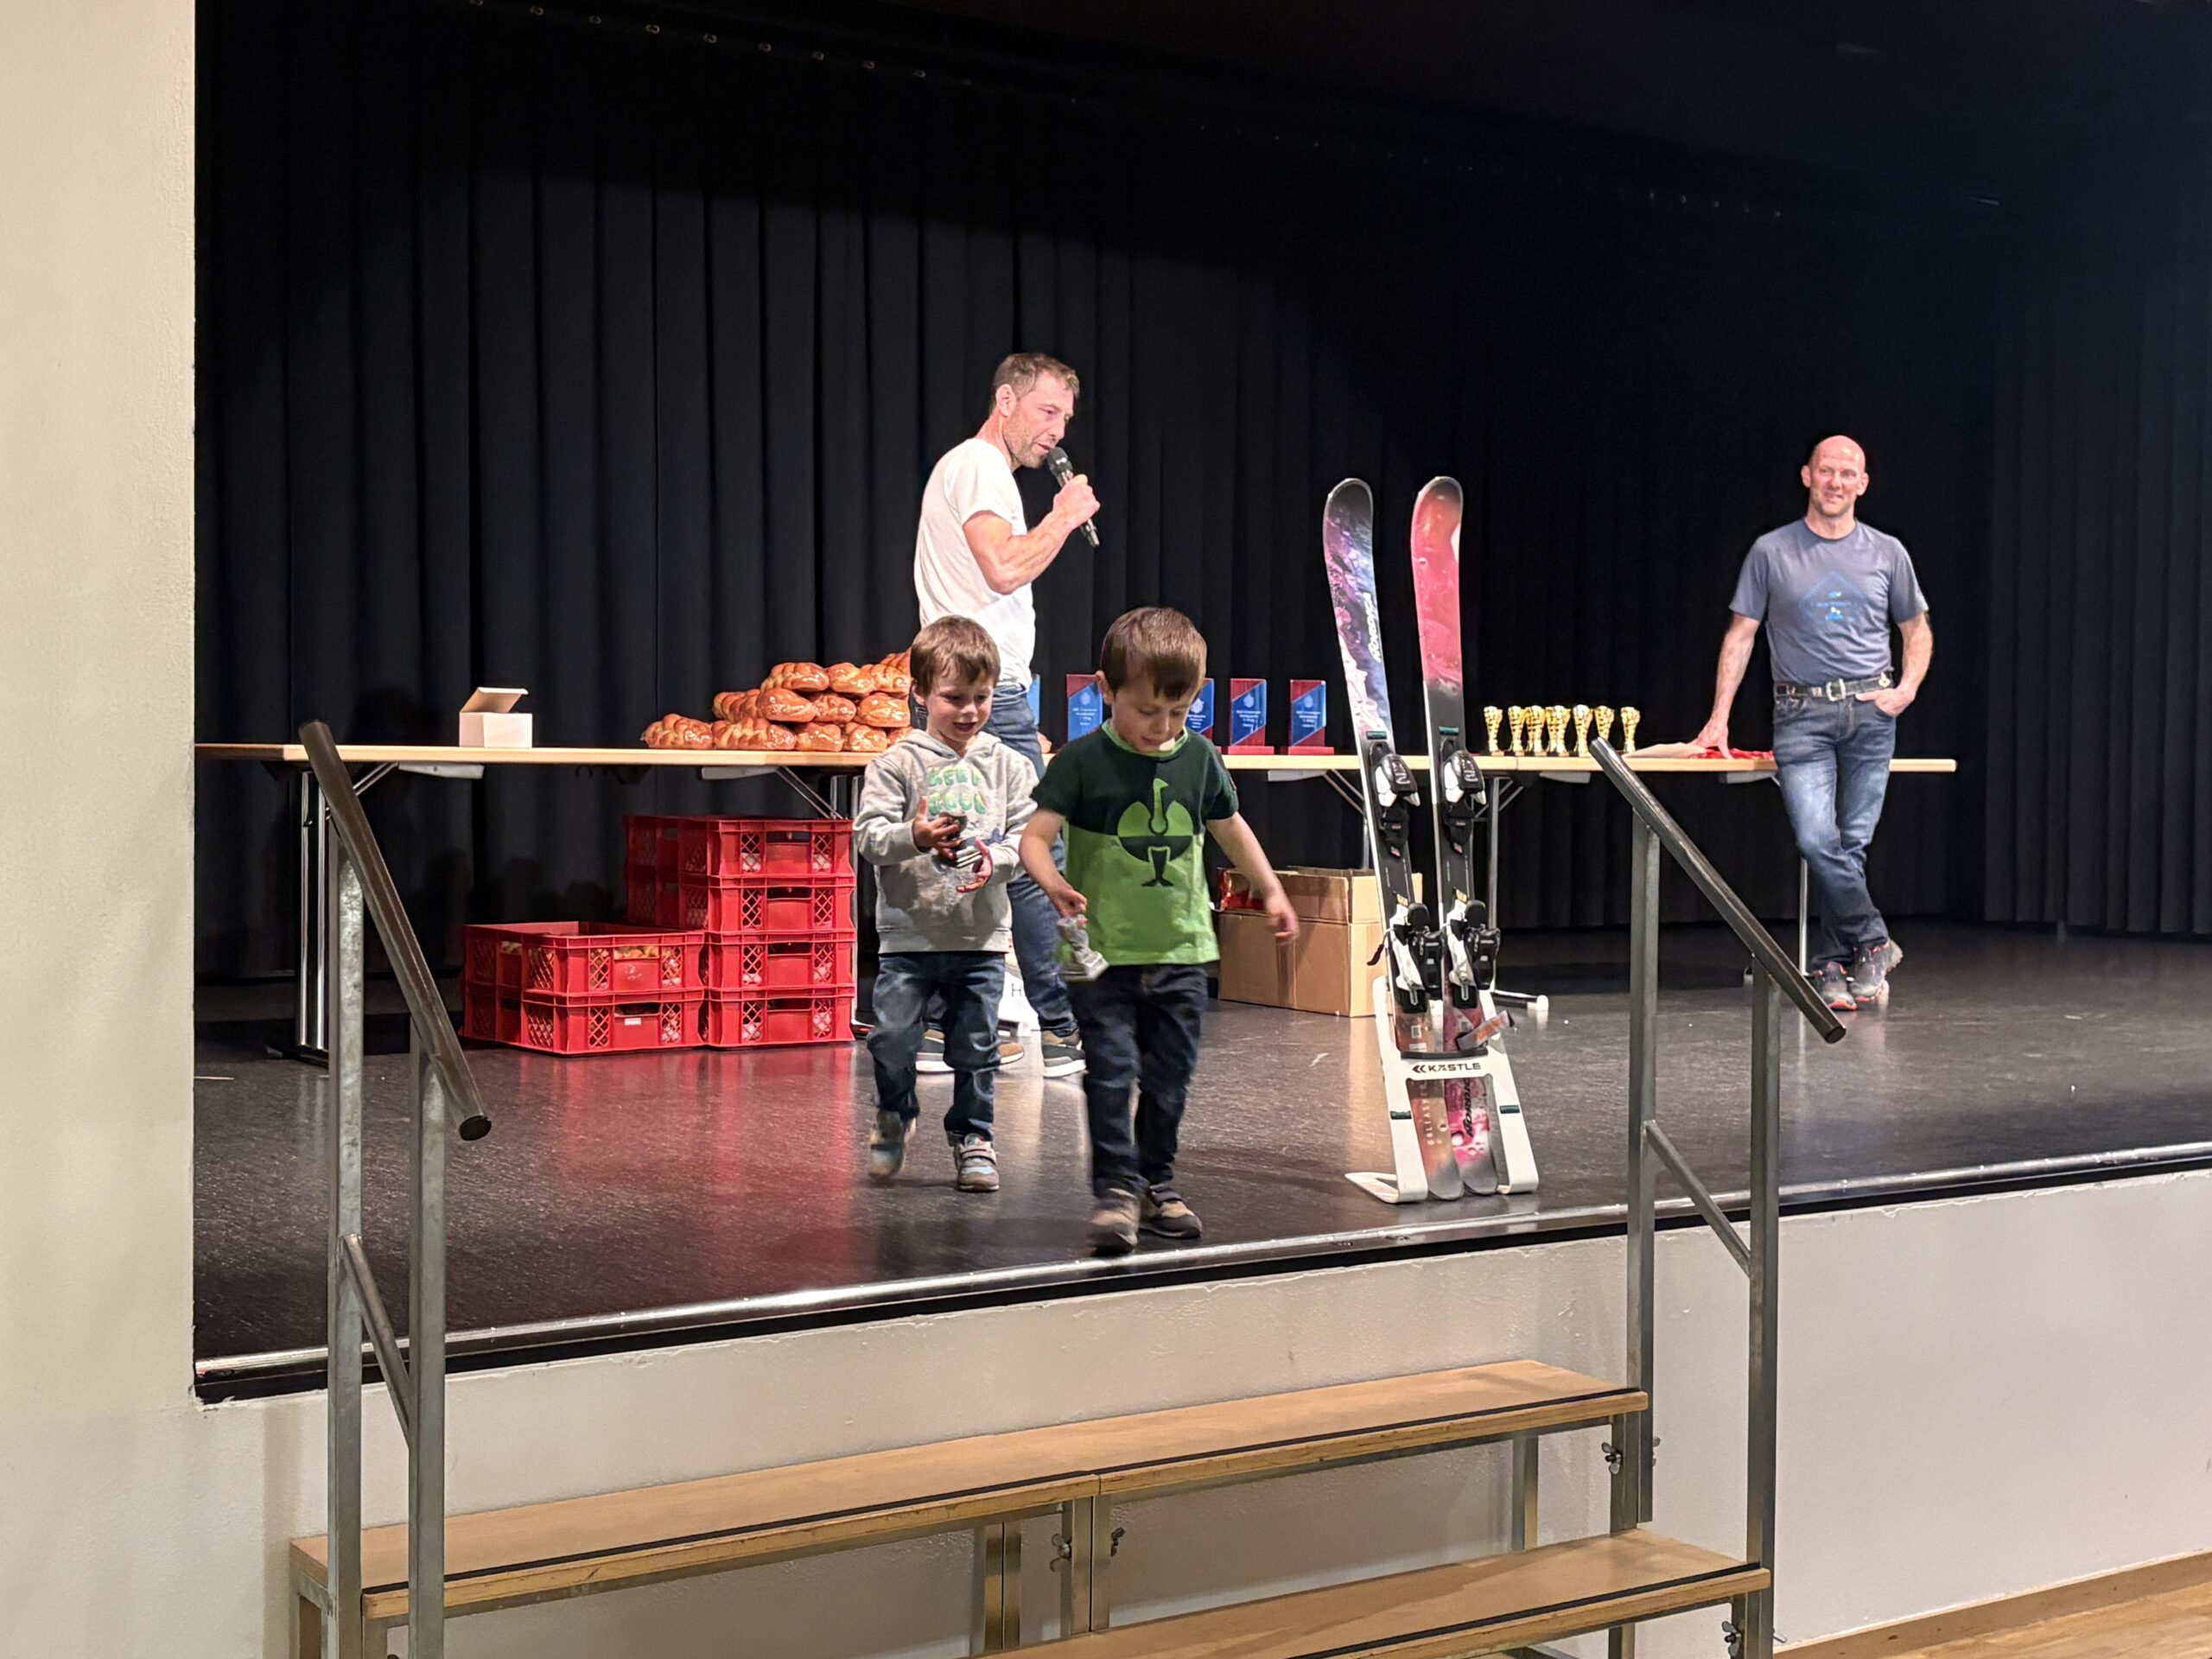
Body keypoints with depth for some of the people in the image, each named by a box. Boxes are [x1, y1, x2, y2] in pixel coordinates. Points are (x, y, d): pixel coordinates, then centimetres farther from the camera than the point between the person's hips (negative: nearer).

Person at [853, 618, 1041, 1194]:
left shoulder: (1008, 767, 5)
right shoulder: (896, 763, -2)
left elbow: (1026, 837, 2)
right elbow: (868, 833, -7)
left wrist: (995, 858, -18)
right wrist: (914, 837, -25)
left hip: (981, 934, 2)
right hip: (908, 931, -1)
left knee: (976, 1047, 7)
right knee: (891, 1038, -1)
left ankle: (973, 1137, 25)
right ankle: (895, 1116, 26)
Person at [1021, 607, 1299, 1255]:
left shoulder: (1200, 759, 4)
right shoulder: (1084, 760, -9)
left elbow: (1230, 829, 20)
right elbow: (1036, 836, -15)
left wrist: (1271, 891, 23)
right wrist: (1053, 883, -34)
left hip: (1181, 949, 4)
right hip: (1103, 952, -4)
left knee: (1169, 1076, 11)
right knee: (1111, 1071, -10)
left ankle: (1157, 1184, 24)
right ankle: (1116, 1190, -3)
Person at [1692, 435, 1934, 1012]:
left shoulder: (1887, 553, 10)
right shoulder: (1771, 552, 5)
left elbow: (1918, 629, 21)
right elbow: (1740, 636, 6)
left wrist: (1906, 689, 3)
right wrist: (1718, 720, -1)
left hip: (1870, 712, 2)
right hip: (1802, 713, -1)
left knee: (1852, 843, 1)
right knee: (1816, 839, -16)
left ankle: (1831, 966, 11)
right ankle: (1873, 942, 2)